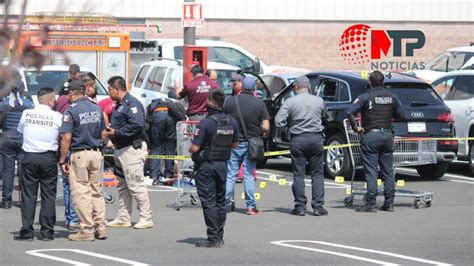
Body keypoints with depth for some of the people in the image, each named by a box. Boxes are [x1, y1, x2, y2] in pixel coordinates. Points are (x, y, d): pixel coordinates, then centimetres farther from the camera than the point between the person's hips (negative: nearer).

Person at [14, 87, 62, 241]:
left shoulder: (26, 114, -1)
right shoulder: (57, 117, -6)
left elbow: (20, 130, 13)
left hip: (29, 157, 1)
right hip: (49, 158, -1)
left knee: (28, 195, 5)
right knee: (48, 195, 5)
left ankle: (26, 231, 2)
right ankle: (47, 232, 5)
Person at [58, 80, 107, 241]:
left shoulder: (72, 111, -11)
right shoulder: (96, 108, 8)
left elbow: (66, 138, -16)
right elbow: (103, 134, 13)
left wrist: (62, 160, -11)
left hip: (79, 155, -6)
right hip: (96, 154, 6)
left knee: (80, 193, -1)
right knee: (96, 192, 14)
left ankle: (87, 229, -3)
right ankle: (100, 227, 13)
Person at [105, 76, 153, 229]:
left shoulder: (132, 104, -15)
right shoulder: (120, 104, 18)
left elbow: (137, 125, -27)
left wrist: (116, 132, -21)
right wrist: (110, 130, 6)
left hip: (132, 149, -11)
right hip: (120, 150, 11)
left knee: (136, 184, -10)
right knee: (122, 186, 14)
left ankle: (146, 218, -6)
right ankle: (123, 218, 20)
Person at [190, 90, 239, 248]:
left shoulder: (205, 123, -19)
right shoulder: (231, 122, 1)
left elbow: (195, 148, -20)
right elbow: (235, 144, 11)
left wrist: (191, 148, 1)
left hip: (206, 165, -6)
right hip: (223, 165, 6)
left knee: (208, 202, -2)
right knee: (220, 201, 15)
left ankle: (213, 238, -5)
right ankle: (219, 237, 19)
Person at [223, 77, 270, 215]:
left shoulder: (231, 101, -4)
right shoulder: (259, 103, -7)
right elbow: (266, 127, -9)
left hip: (234, 143, 1)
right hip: (251, 144, -1)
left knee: (230, 174, 10)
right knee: (249, 175, 4)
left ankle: (227, 202, 11)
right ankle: (251, 205, 3)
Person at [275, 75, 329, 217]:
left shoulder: (290, 102, -6)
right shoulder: (319, 101, 1)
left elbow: (278, 122, -9)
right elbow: (325, 120, 14)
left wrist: (290, 123, 8)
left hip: (298, 140, -1)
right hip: (316, 138, 1)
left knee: (298, 174, 5)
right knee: (317, 174, 7)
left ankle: (300, 207, 3)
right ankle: (318, 207, 4)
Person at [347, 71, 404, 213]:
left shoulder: (365, 97, -8)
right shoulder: (391, 97, 5)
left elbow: (350, 112, -19)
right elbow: (400, 114, 12)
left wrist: (355, 128, -7)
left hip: (371, 136, -4)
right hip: (387, 134, 4)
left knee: (371, 171, -2)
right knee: (388, 171, 11)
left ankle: (370, 204, -5)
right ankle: (389, 203, 12)